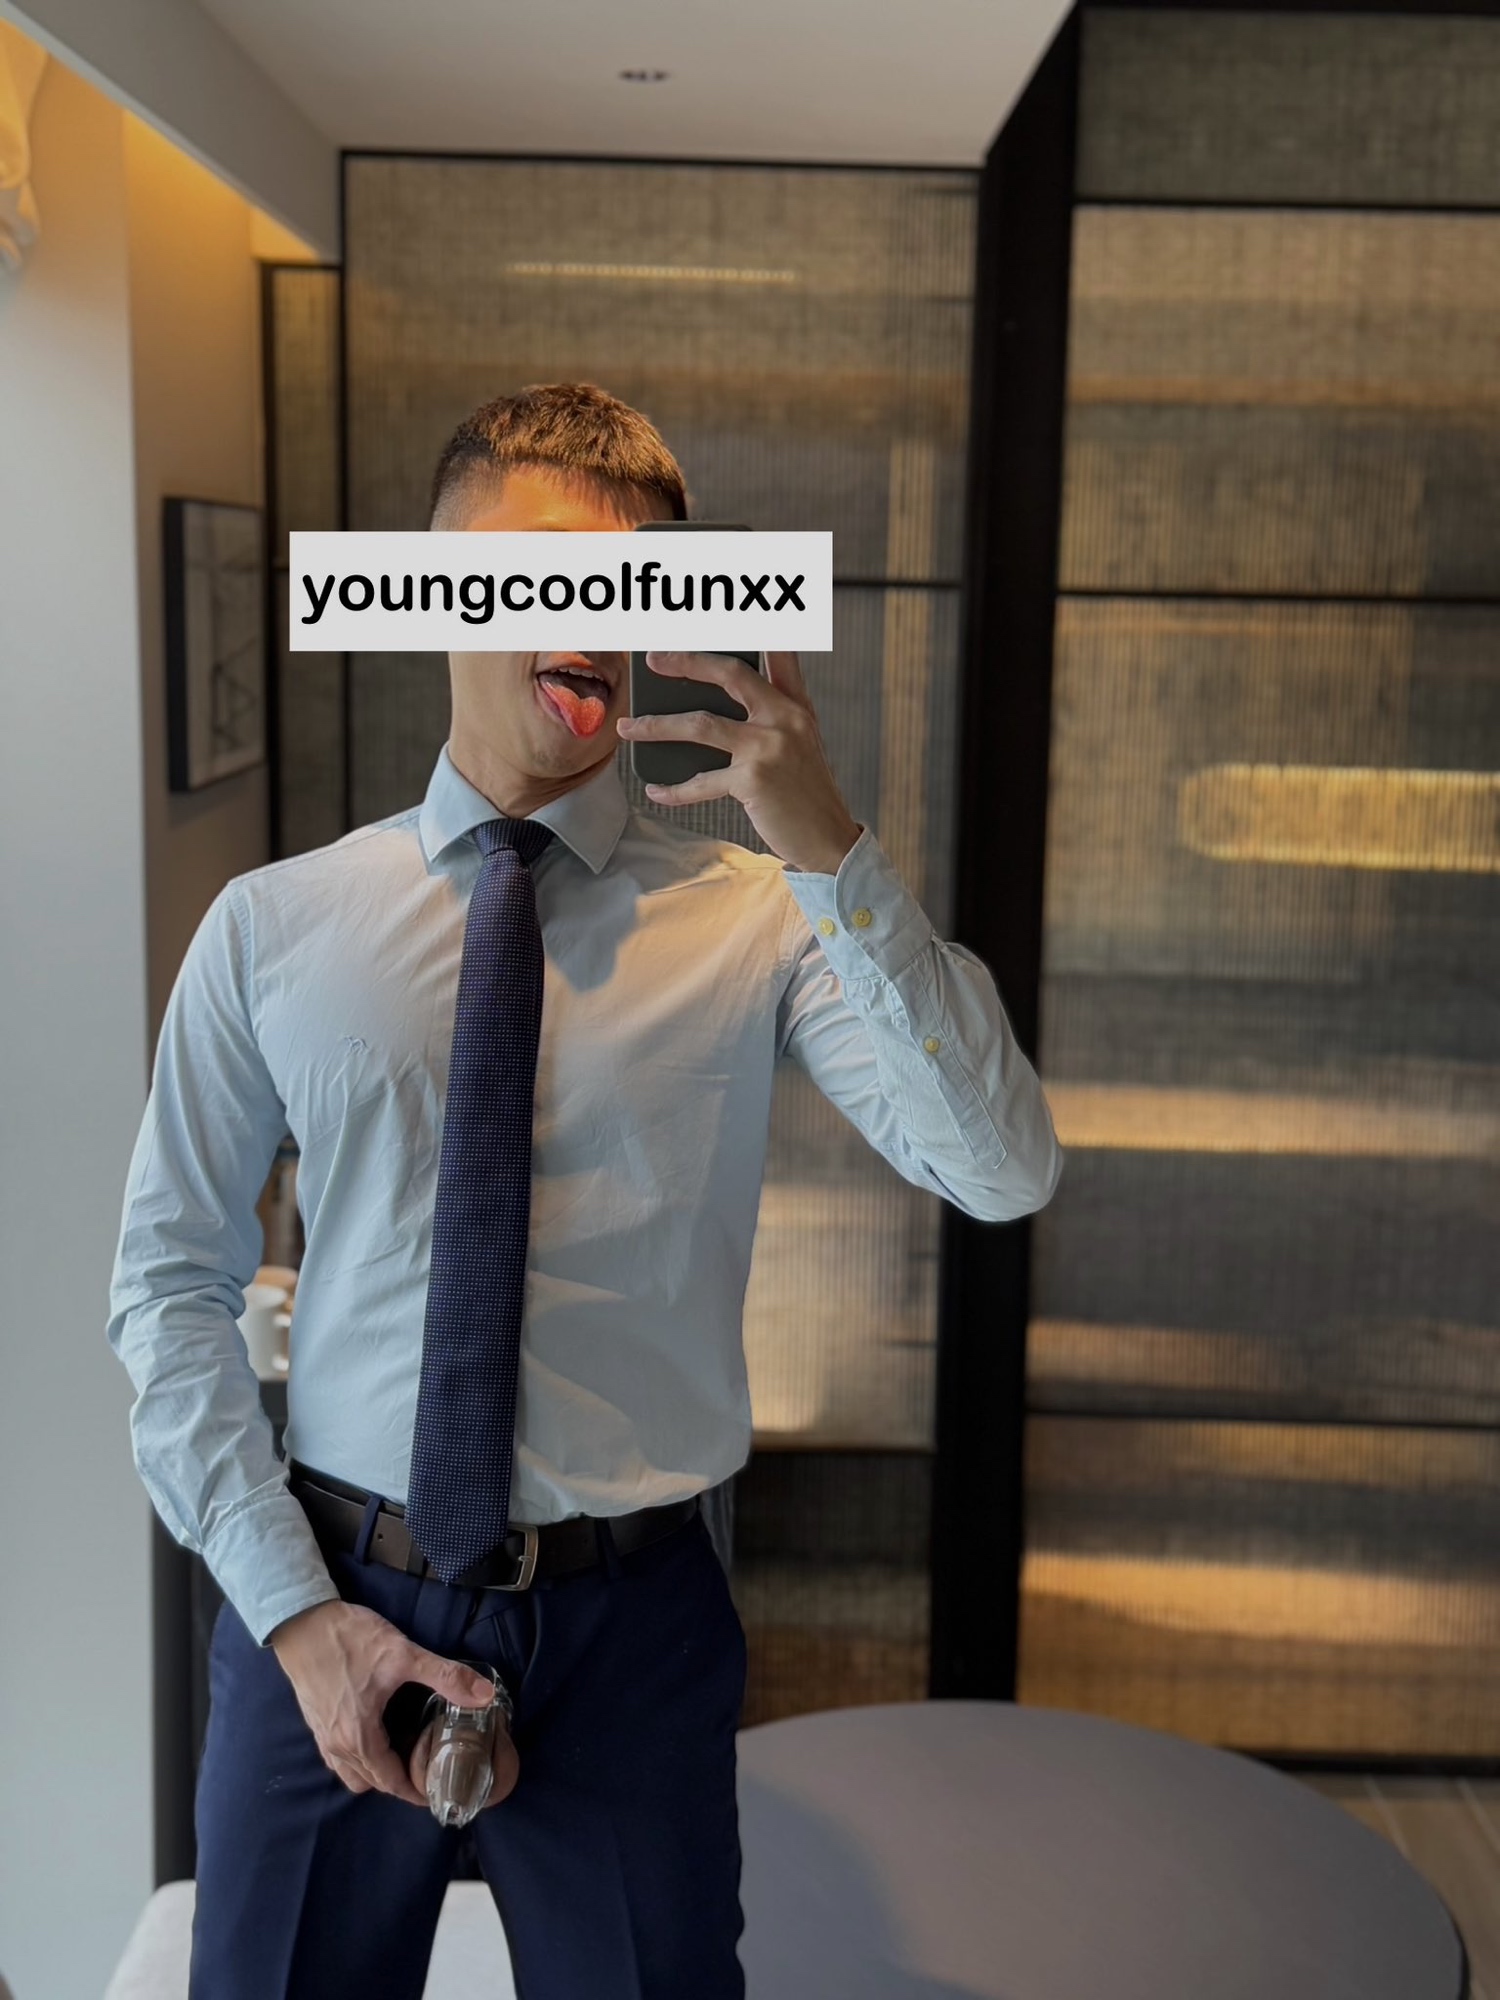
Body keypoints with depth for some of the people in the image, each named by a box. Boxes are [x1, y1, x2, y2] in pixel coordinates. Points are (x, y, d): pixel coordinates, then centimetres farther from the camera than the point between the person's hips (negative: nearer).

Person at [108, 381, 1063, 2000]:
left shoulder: (757, 922, -6)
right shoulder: (274, 927, -2)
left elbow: (1004, 1171, -19)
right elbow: (169, 1281, 0)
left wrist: (831, 847, -27)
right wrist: (294, 1610, -7)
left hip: (629, 1625, 0)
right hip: (332, 1601, 1)